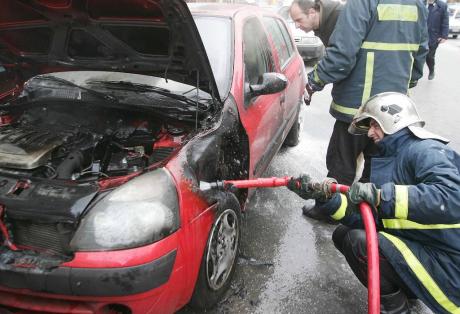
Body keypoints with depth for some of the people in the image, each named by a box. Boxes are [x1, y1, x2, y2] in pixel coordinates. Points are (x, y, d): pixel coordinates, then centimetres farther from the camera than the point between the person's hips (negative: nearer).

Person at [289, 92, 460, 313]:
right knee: (342, 234, 10)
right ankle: (406, 288, 16)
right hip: (416, 246, 9)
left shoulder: (426, 151, -16)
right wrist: (324, 197, -8)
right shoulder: (389, 159, 9)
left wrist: (380, 195, -33)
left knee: (359, 241, -23)